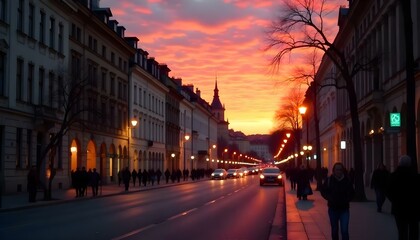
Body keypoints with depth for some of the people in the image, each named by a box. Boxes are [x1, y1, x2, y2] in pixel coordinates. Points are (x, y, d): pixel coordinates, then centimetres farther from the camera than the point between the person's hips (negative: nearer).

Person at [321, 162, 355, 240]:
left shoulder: (346, 180, -5)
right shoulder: (329, 180, -6)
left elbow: (351, 192, 7)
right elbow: (323, 191, 3)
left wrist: (346, 200, -9)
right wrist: (330, 198, -11)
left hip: (344, 209, -1)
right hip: (333, 209, 1)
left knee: (344, 230, -10)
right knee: (334, 230, 13)